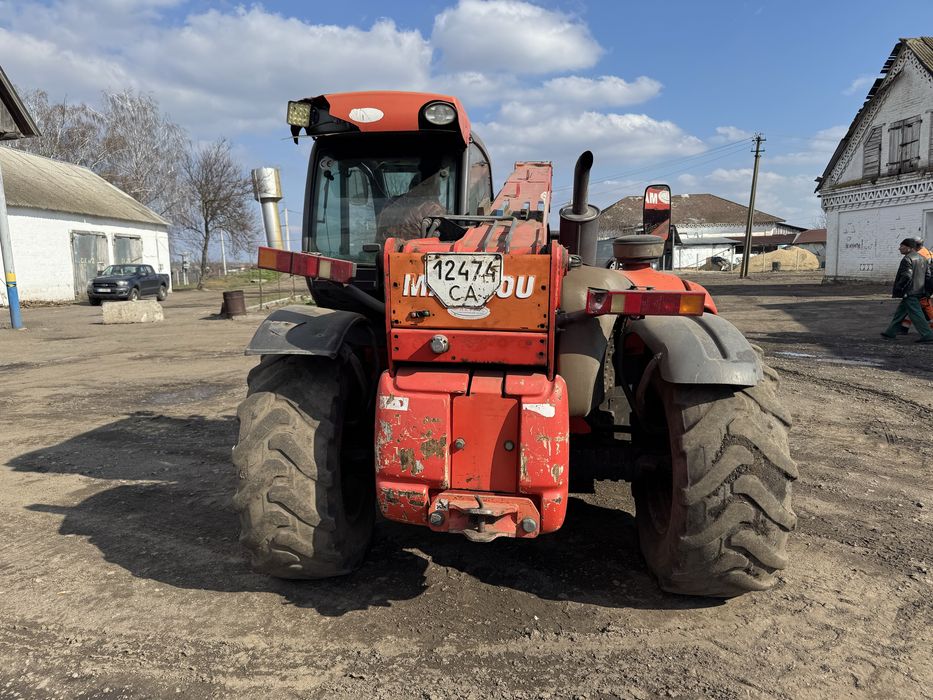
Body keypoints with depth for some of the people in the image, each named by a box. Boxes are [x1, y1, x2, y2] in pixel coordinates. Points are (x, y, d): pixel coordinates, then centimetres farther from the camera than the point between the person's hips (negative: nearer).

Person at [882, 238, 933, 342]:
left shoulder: (907, 259, -15)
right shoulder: (922, 258, 15)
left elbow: (906, 276, -23)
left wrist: (897, 289, -16)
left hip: (910, 292, -10)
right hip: (919, 291, 10)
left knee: (916, 314, -6)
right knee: (901, 311, 17)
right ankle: (890, 332, 24)